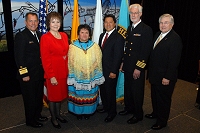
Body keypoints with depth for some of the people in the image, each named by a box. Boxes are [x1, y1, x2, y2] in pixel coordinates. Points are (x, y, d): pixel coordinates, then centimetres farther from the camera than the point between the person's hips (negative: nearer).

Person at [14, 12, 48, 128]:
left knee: (39, 96, 20)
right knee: (30, 99, 9)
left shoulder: (39, 35, 8)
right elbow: (19, 57, -16)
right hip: (28, 75, -7)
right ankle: (30, 120, 29)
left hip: (40, 73, 7)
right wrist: (24, 74, -18)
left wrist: (43, 70, 6)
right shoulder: (21, 36, -13)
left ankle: (37, 115, 40)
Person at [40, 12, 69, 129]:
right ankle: (53, 118, 30)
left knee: (61, 94, 18)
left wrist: (68, 70, 6)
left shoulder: (64, 35, 6)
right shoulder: (45, 38, -12)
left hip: (64, 71, 6)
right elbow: (45, 59, -14)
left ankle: (58, 114, 38)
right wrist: (51, 76, -16)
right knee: (53, 96, 11)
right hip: (53, 73, -6)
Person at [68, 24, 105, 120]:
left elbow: (98, 63, 0)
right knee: (78, 95, 11)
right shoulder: (72, 47, -5)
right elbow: (70, 64, -3)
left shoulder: (95, 46, -2)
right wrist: (71, 79, -8)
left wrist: (97, 78, -6)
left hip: (91, 78, 1)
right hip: (77, 78, -1)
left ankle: (88, 112, 36)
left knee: (89, 96, 14)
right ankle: (78, 112, 33)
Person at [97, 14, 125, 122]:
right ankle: (105, 107, 39)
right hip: (101, 69, 7)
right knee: (102, 89, 17)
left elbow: (118, 56, -16)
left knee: (110, 91, 5)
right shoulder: (102, 35, 11)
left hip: (110, 71, -7)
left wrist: (113, 71, -17)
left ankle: (112, 112, 25)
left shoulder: (118, 37, -13)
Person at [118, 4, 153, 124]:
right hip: (127, 66, 7)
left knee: (137, 91, 6)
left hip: (137, 68, -7)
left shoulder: (146, 29, -12)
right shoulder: (129, 28, 12)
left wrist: (138, 68, -18)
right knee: (128, 89, 18)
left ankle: (138, 114, 24)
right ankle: (129, 108, 38)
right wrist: (123, 62, 11)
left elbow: (146, 51, -16)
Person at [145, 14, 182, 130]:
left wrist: (168, 77, -22)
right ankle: (156, 113, 44)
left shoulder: (175, 39, -18)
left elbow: (174, 60, -21)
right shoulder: (158, 35, 8)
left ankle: (162, 121, 27)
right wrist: (150, 70, 12)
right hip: (155, 74, 8)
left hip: (165, 77, -8)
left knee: (163, 99, 9)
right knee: (155, 96, 23)